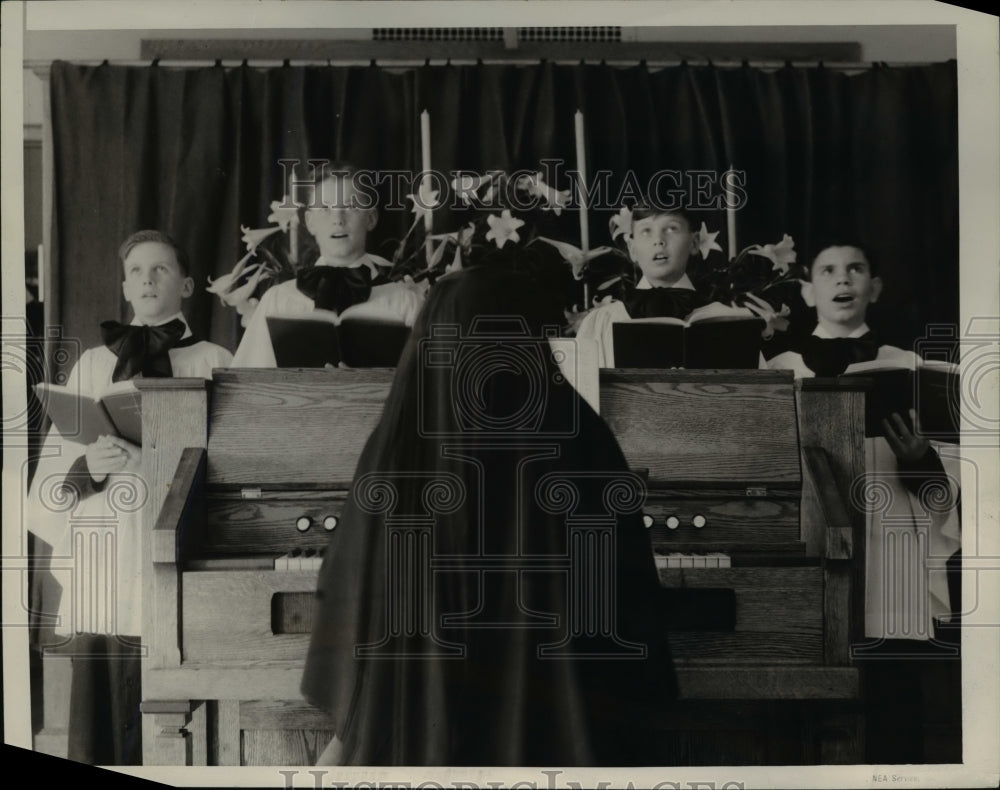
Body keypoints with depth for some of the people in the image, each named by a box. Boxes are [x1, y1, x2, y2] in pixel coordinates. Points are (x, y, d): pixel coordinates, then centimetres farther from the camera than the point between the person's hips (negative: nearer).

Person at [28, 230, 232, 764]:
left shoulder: (213, 363, 9)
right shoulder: (92, 363, 19)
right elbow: (57, 457, 12)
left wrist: (139, 460, -14)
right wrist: (88, 463, -9)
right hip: (98, 565, 3)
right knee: (98, 713, -1)